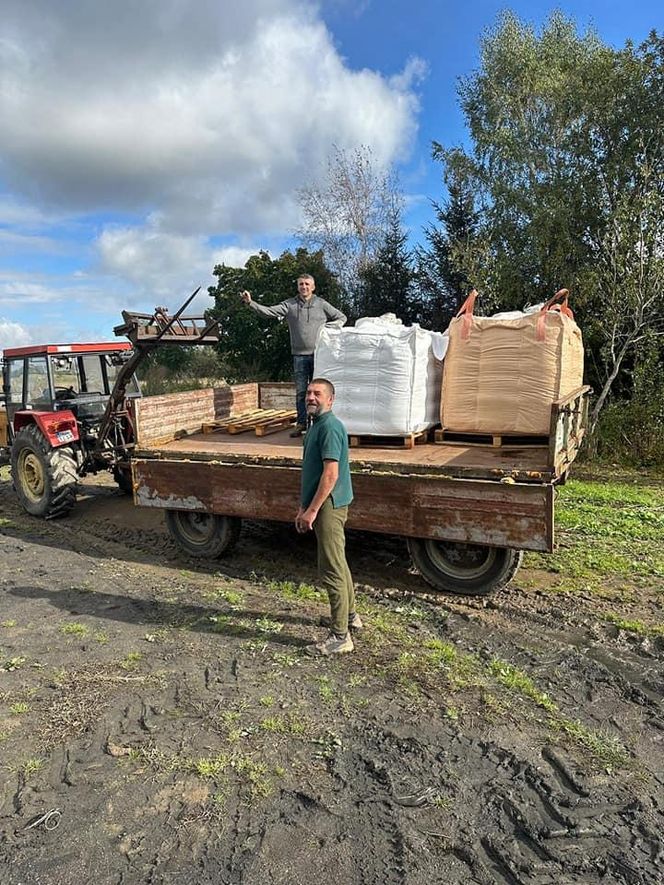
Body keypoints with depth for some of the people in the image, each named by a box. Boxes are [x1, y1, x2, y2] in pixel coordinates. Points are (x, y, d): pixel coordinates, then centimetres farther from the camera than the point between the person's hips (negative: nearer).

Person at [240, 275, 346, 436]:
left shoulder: (321, 304, 5)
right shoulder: (289, 304, 6)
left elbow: (341, 317, 12)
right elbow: (269, 311, -4)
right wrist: (250, 303, -16)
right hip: (299, 355, 1)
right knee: (300, 392, 5)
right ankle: (301, 423, 12)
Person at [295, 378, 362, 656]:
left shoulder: (329, 427, -18)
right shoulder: (317, 425, 14)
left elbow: (330, 474, -24)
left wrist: (311, 510, -22)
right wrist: (303, 507, 18)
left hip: (328, 506, -11)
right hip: (323, 505, 11)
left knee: (332, 569, -5)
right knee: (338, 562, 21)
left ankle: (340, 636, 4)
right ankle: (349, 614, 36)